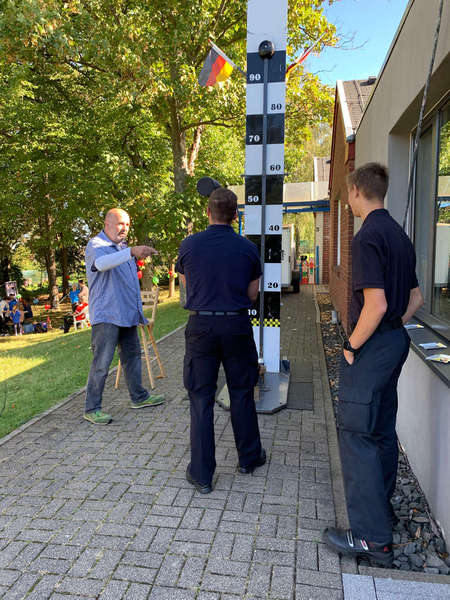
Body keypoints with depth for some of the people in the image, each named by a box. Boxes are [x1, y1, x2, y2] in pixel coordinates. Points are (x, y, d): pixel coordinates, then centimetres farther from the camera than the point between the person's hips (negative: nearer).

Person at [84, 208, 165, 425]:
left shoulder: (123, 247, 19)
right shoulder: (96, 245, -9)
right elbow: (102, 263, -34)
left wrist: (138, 311, 24)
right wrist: (131, 252, -47)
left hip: (127, 314, 9)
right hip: (106, 315, -9)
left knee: (132, 356, 16)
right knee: (101, 363, -7)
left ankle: (139, 397, 29)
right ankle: (91, 409, 3)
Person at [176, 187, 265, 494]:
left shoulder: (189, 245, -4)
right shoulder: (248, 248, -3)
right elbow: (253, 294, 5)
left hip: (201, 326, -1)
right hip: (237, 325, 1)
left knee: (201, 398, 7)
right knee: (242, 394, 16)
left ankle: (202, 474, 14)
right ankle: (249, 457, 33)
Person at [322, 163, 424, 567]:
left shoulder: (368, 237, -18)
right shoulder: (400, 235, 11)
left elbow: (375, 305, -25)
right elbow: (416, 298, 16)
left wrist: (352, 346, -14)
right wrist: (394, 328, 15)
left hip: (372, 347, -9)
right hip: (396, 341, 10)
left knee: (356, 434, -2)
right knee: (383, 429, 19)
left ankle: (372, 537, 7)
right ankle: (382, 507, 35)